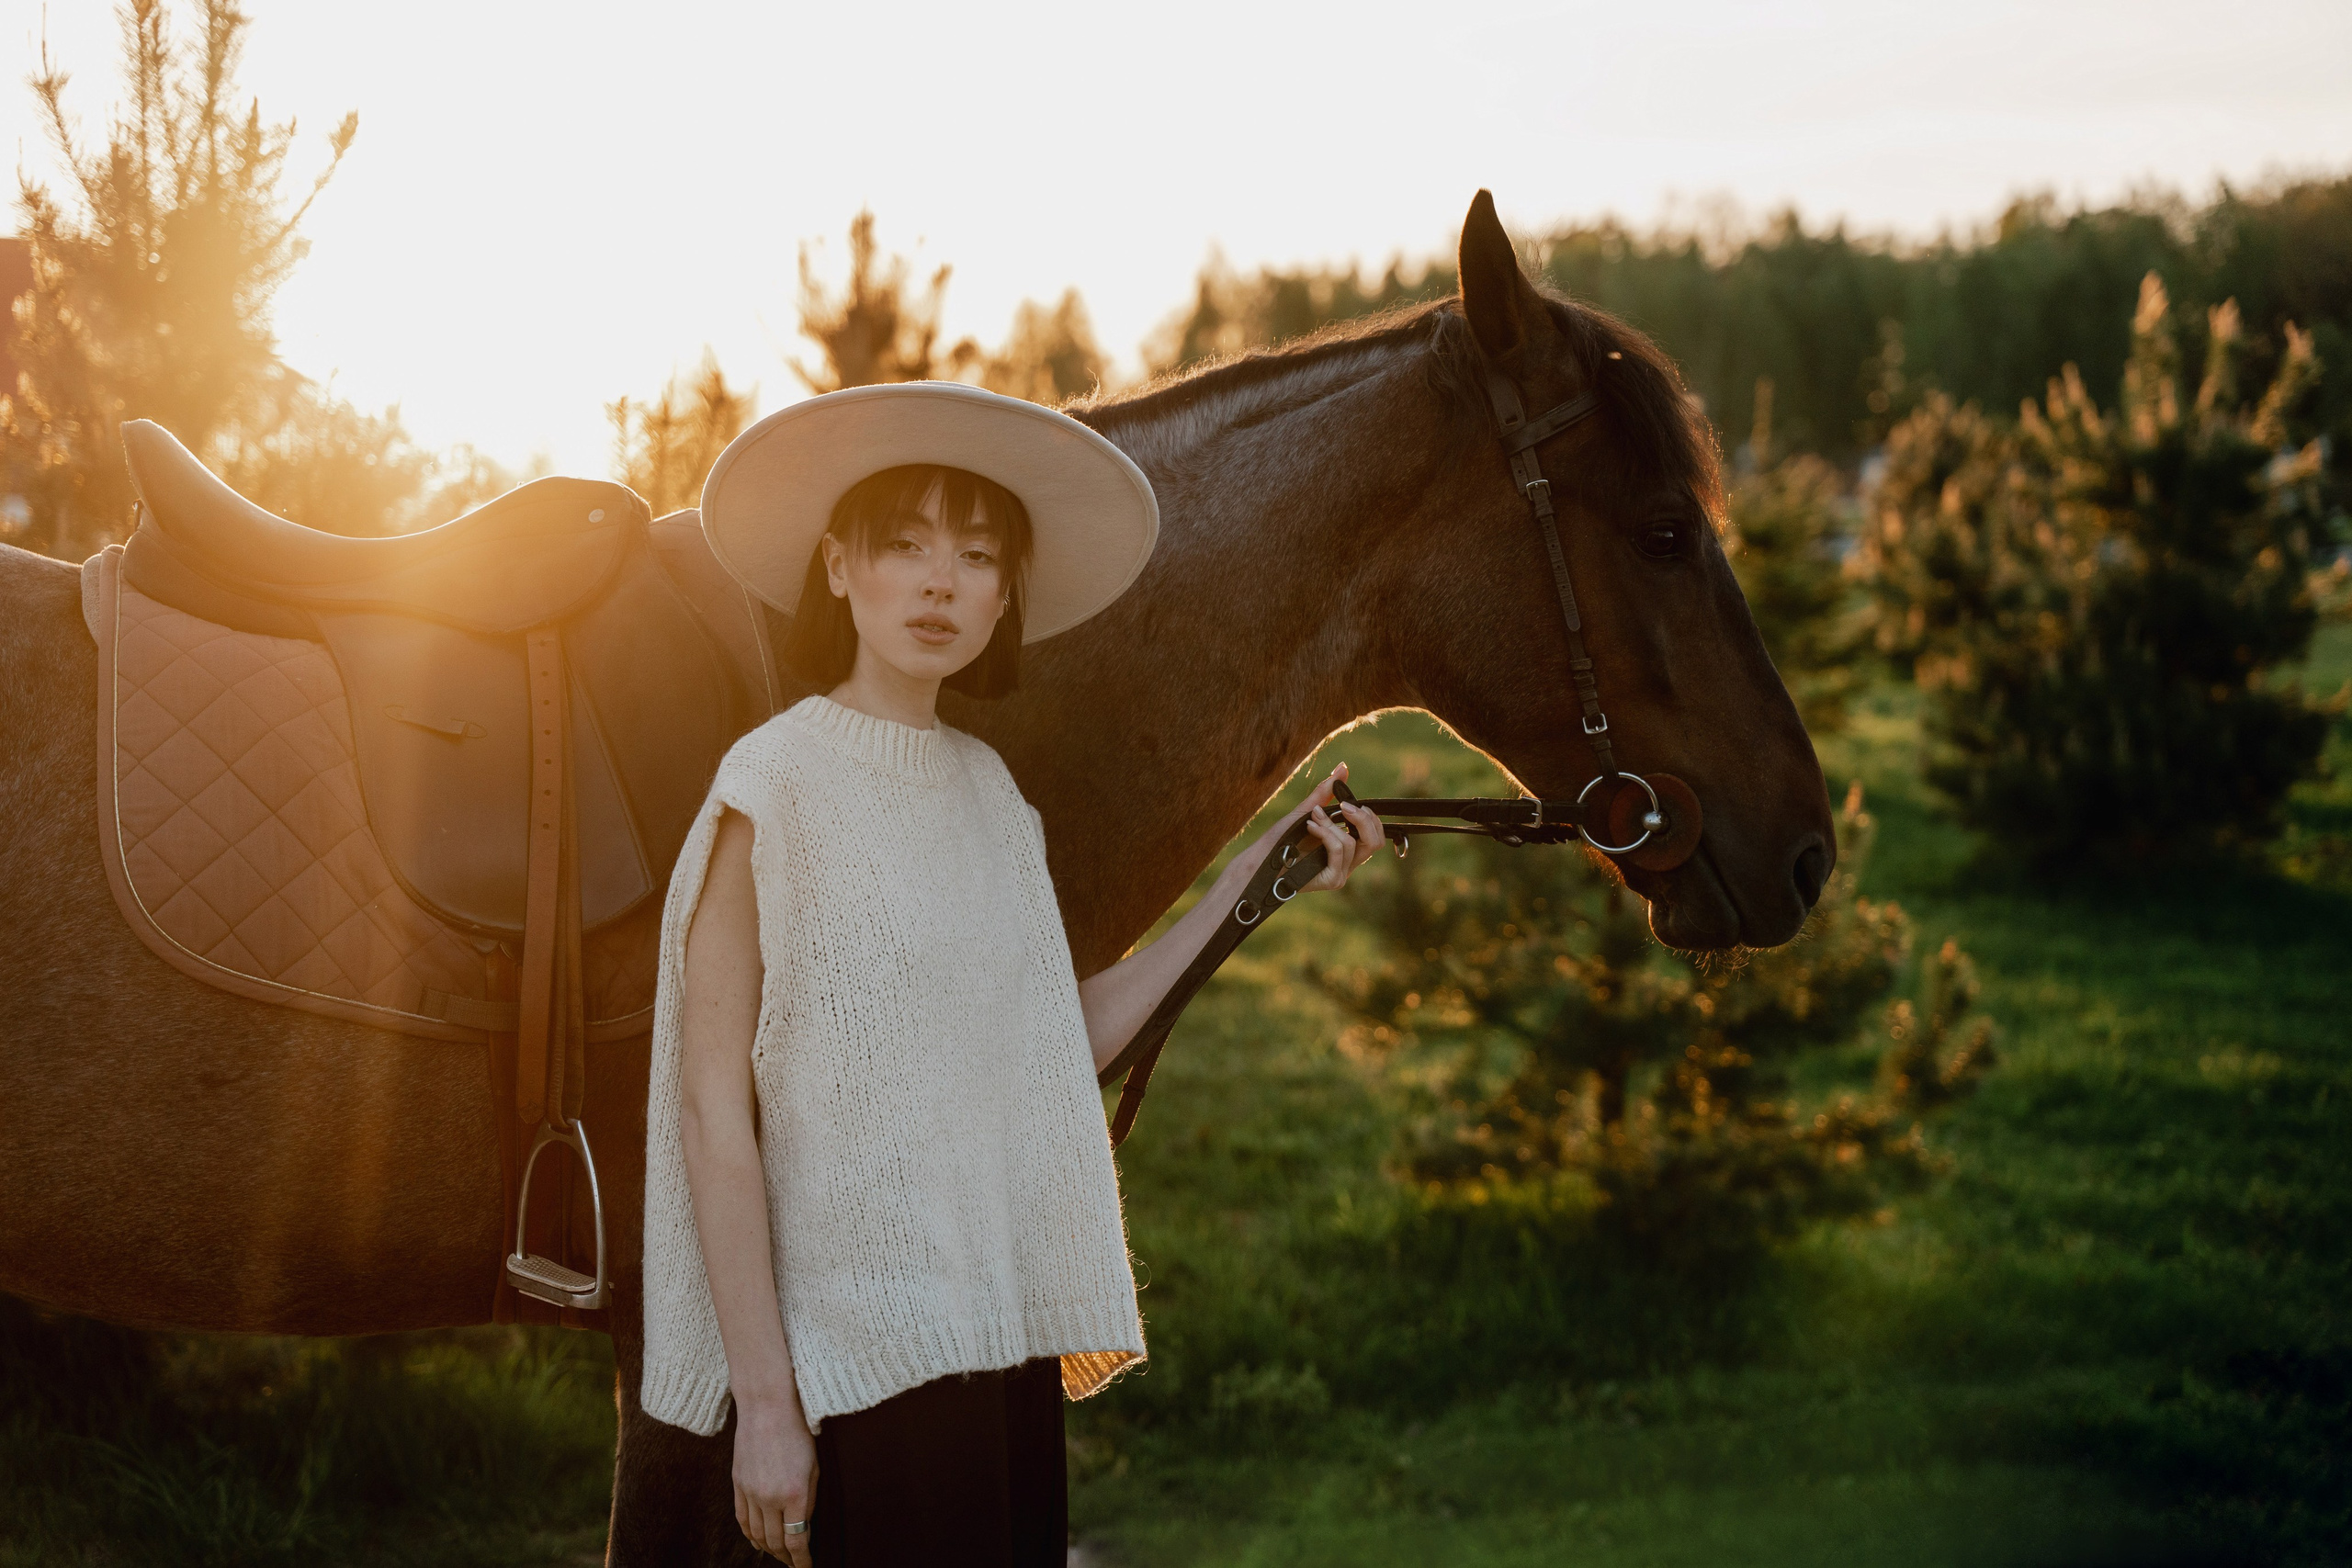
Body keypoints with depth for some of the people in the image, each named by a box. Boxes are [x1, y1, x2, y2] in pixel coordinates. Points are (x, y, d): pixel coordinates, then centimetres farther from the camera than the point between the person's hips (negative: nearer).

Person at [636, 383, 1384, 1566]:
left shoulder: (989, 791, 10)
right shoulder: (775, 784, -10)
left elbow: (1058, 1047, 12)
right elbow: (715, 1112, -12)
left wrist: (1255, 885, 10)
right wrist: (765, 1403, -15)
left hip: (1006, 1335, 7)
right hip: (853, 1356, -6)